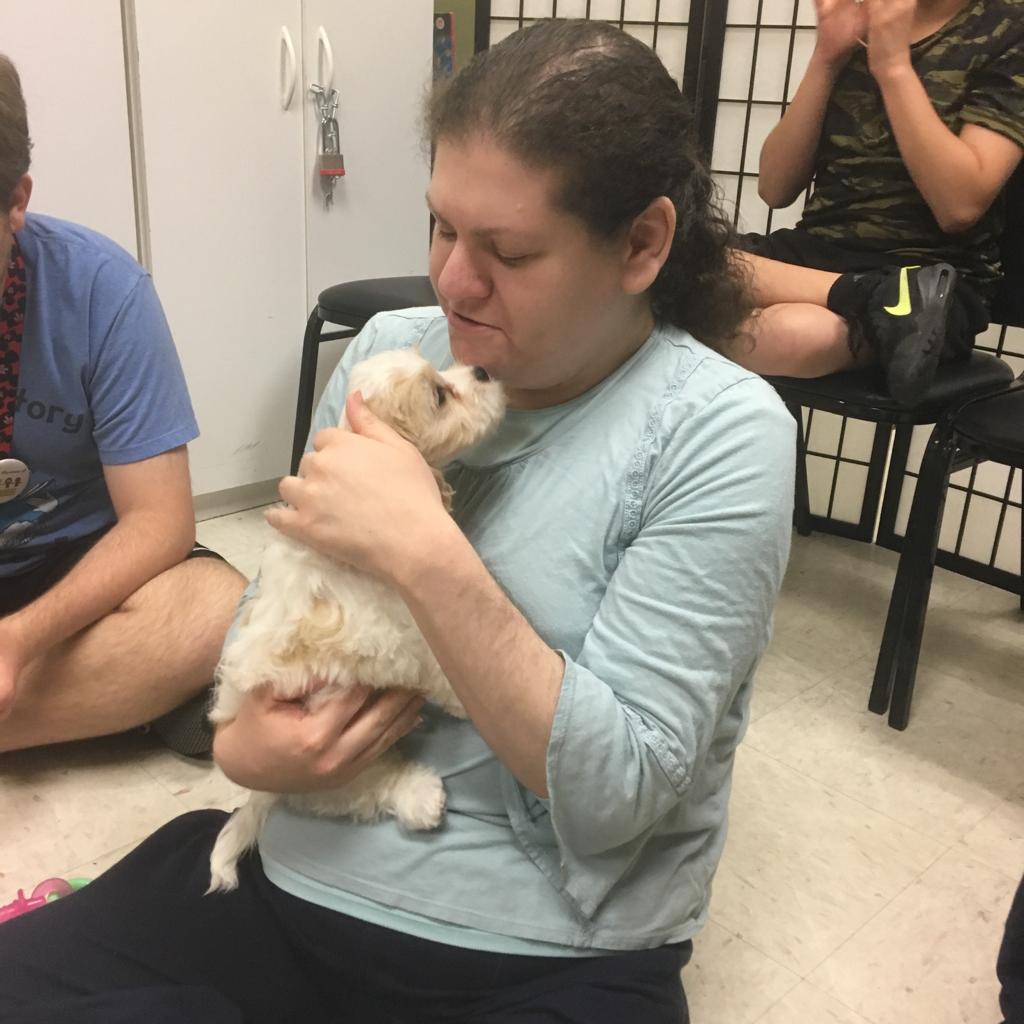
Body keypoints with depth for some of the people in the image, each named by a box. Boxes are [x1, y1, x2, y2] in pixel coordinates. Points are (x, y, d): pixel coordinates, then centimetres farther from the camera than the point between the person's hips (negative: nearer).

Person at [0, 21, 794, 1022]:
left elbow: (618, 789, -18)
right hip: (288, 876, 4)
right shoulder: (388, 349, -1)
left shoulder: (718, 433, -14)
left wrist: (425, 554, -26)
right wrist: (241, 739, -8)